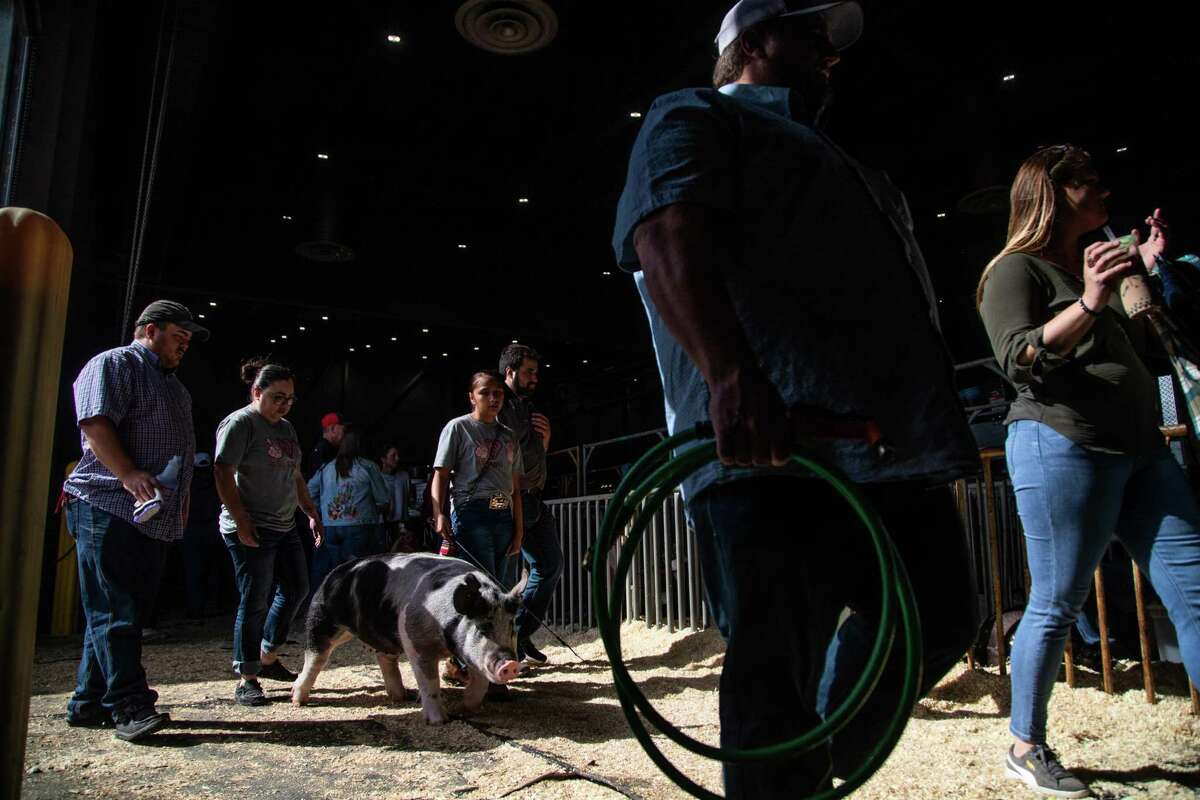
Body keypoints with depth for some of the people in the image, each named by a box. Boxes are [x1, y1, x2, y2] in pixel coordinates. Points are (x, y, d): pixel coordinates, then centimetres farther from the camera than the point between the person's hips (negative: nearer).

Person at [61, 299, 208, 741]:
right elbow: (95, 424, -16)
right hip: (108, 510, -9)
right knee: (113, 611, -7)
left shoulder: (173, 385, 26)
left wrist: (181, 501, 20)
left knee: (128, 611, 10)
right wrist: (129, 475, -26)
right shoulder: (113, 364, -1)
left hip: (154, 518, 9)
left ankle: (89, 703, 18)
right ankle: (130, 706, -8)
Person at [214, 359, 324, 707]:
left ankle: (267, 658, 27)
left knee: (296, 590, 13)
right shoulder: (239, 423, -10)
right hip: (251, 530, -9)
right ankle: (246, 680, 7)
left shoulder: (286, 428, 15)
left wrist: (312, 513, 18)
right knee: (255, 601, -4)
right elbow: (224, 474, -17)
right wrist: (240, 520, -22)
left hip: (285, 526, 9)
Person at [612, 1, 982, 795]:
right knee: (777, 678, -6)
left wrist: (939, 423, 26)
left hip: (897, 449, 10)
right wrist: (732, 377, -31)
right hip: (775, 447, -9)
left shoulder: (829, 156, 35)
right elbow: (666, 239, -14)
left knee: (938, 625, 16)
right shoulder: (695, 118, 8)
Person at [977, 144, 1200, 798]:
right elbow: (1017, 358, -14)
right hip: (1062, 446, -8)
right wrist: (1089, 304, -25)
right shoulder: (1017, 268, 0)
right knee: (1056, 605, -2)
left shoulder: (1095, 263, 24)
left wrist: (1146, 275, 18)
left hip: (1140, 450, 8)